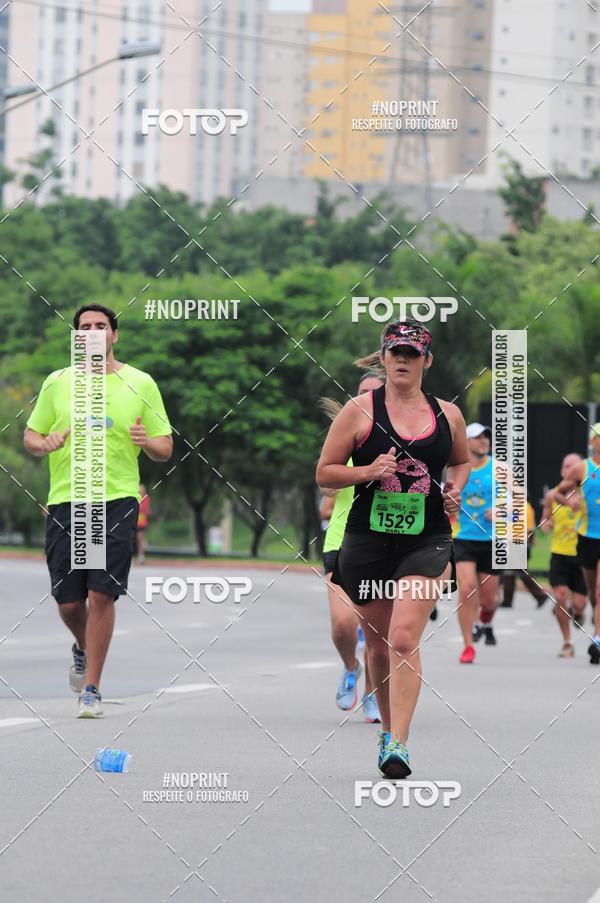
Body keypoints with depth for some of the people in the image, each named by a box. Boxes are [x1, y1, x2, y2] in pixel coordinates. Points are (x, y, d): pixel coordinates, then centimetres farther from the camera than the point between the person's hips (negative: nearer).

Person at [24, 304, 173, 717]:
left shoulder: (140, 384, 6)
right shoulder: (57, 383, 10)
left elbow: (166, 448, 8)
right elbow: (31, 436, 16)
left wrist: (147, 441, -15)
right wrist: (45, 444, -7)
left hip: (117, 500, -2)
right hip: (65, 500, 2)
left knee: (102, 594, -12)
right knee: (68, 602, 3)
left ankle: (92, 687, -2)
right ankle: (84, 650, 37)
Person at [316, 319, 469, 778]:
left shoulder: (447, 415, 8)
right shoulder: (360, 411, 0)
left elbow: (462, 462, 26)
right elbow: (324, 473, 2)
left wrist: (456, 488, 5)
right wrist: (368, 472, -14)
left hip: (426, 541, -1)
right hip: (368, 541, 1)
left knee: (404, 639, -17)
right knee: (379, 644, 11)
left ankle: (397, 743, -19)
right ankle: (388, 727, 31)